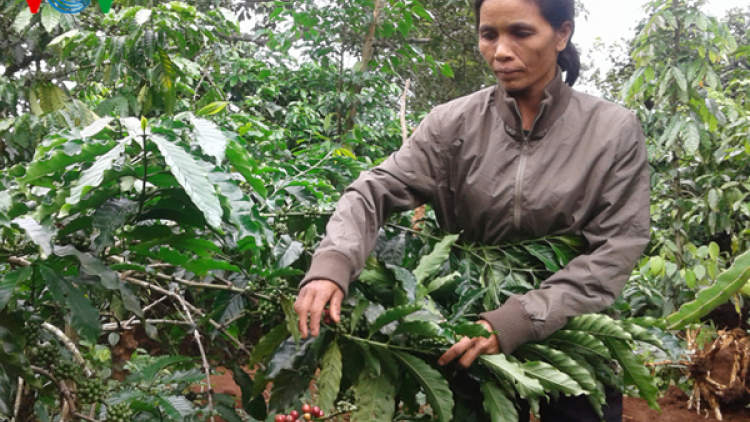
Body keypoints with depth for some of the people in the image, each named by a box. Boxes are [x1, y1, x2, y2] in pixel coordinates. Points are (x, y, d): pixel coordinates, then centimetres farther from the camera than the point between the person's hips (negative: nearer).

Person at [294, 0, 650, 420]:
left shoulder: (615, 132, -10)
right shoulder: (454, 125, -7)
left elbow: (615, 253, -15)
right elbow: (375, 193, -13)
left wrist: (514, 322, -26)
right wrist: (331, 265, -34)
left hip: (574, 343, -1)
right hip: (471, 340, 1)